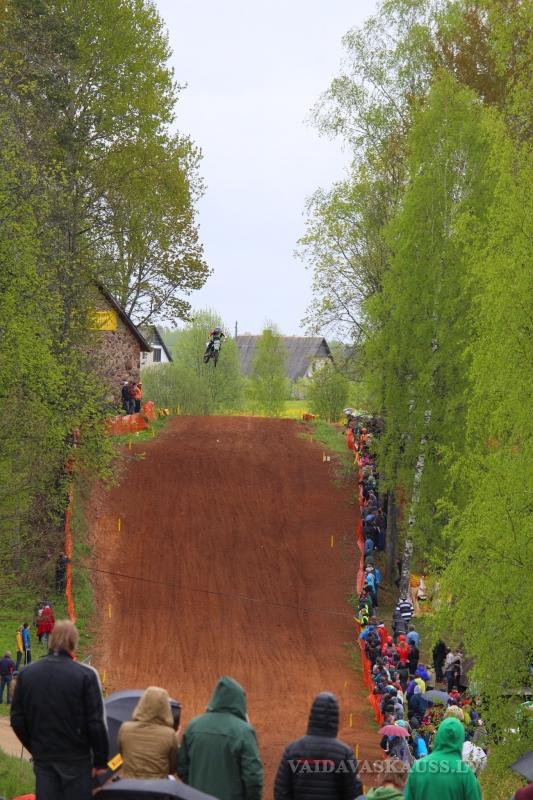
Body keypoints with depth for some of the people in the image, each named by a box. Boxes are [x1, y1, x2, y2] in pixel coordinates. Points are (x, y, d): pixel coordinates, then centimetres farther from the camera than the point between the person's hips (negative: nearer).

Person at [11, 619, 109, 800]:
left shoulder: (27, 673, 1)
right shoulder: (86, 675, -14)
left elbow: (17, 720, 5)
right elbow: (96, 723, -14)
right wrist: (100, 760, -3)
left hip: (43, 758, 4)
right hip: (76, 758, -4)